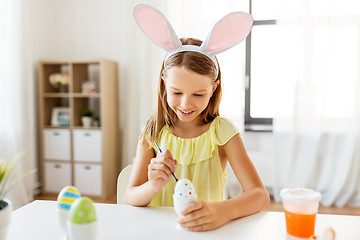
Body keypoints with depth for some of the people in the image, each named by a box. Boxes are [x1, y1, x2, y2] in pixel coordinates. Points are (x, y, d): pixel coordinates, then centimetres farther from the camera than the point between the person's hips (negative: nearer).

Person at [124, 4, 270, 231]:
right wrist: (152, 187, -23)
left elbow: (261, 195, -14)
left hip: (204, 230, -1)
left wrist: (222, 211, -32)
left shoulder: (220, 131, -7)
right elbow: (130, 199, -2)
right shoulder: (153, 131, -2)